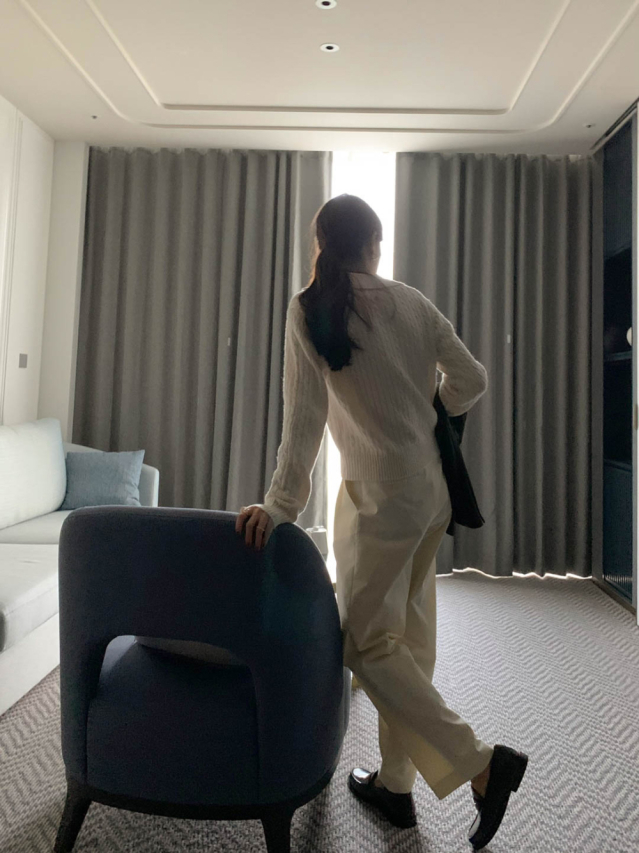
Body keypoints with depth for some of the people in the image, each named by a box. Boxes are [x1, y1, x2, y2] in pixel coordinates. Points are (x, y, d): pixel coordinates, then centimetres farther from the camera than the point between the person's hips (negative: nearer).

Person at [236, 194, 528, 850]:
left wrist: (281, 503, -16)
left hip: (380, 494, -6)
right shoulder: (411, 302, 5)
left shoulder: (310, 308, -8)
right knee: (410, 635, 13)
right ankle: (395, 783, 29)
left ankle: (480, 762, 7)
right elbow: (471, 380, 6)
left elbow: (305, 414, -16)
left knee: (365, 639, 6)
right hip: (432, 490, 7)